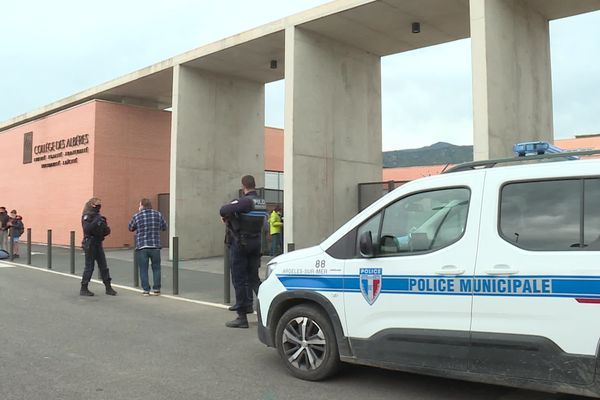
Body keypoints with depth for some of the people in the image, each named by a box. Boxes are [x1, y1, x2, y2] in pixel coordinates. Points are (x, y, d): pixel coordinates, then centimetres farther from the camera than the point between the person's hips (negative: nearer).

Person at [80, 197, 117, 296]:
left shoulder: (98, 216, 14)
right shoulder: (87, 216, -9)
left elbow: (103, 232, 18)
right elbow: (87, 228, -25)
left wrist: (106, 230, -2)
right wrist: (96, 221, -28)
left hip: (98, 244, 7)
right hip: (90, 244, -7)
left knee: (104, 267, 6)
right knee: (89, 267, -2)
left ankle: (108, 288, 9)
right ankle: (83, 289, 9)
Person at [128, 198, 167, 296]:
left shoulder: (137, 216, -4)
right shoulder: (158, 214, 0)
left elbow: (131, 228, 12)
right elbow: (164, 227, 10)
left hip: (141, 247, -1)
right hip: (155, 246, 1)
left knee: (143, 270, 7)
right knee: (156, 268, 12)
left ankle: (146, 290, 7)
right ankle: (156, 289, 12)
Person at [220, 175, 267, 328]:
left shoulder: (245, 201, -17)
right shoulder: (262, 203, 7)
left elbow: (224, 210, -30)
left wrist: (226, 217, -5)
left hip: (241, 243, -7)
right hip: (256, 244, 7)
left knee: (239, 280, 1)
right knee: (253, 278, 18)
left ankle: (242, 317, 4)